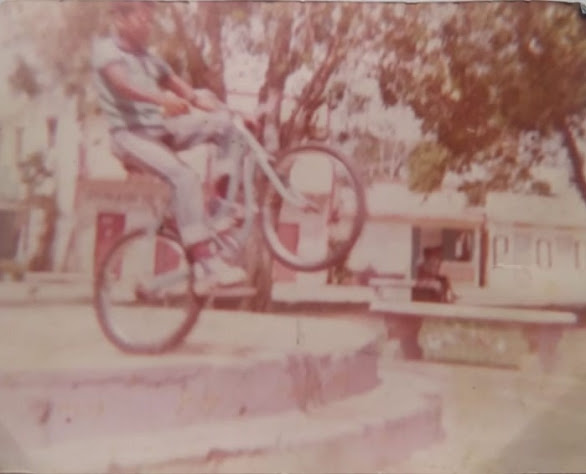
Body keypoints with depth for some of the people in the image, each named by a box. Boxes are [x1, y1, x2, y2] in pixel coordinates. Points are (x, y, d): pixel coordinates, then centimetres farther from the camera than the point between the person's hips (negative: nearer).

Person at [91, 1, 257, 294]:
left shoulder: (149, 58, 21)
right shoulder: (106, 49, -1)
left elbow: (187, 92, 12)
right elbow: (122, 83, -23)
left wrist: (232, 113, -1)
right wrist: (162, 99, -44)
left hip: (162, 128, 7)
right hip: (131, 133, -7)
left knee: (225, 123, -12)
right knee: (184, 178, -31)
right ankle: (204, 264, -32)